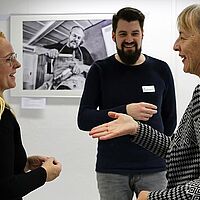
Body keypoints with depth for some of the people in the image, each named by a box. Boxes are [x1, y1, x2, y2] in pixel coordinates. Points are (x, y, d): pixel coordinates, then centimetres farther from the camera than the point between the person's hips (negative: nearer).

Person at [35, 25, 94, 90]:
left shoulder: (83, 51, 24)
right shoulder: (59, 46, 27)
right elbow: (36, 49, 21)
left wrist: (82, 67, -5)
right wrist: (48, 51, 1)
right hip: (56, 79, 2)